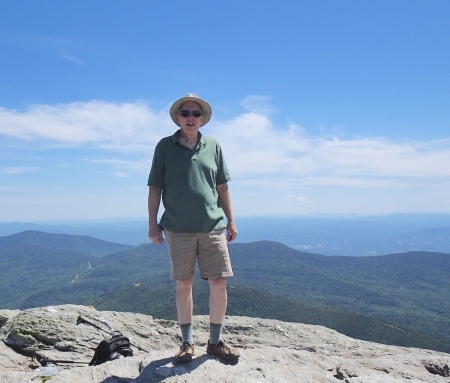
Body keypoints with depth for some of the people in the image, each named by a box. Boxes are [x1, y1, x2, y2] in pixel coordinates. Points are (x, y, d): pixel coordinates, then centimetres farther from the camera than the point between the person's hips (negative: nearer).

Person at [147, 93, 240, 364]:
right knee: (184, 284, 7)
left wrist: (231, 221, 8)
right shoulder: (165, 147, 5)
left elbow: (222, 187, 11)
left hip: (213, 227, 2)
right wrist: (153, 223, -1)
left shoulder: (213, 146, 10)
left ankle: (216, 341, 20)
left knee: (219, 283, 2)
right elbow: (155, 188, 4)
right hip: (178, 229, -1)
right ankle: (187, 342, 23)